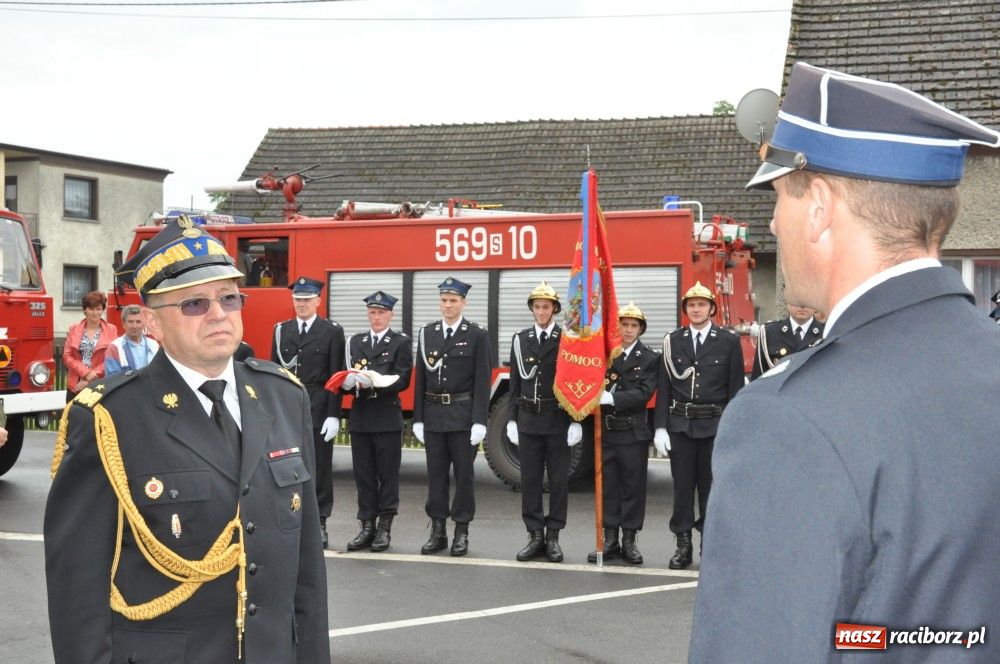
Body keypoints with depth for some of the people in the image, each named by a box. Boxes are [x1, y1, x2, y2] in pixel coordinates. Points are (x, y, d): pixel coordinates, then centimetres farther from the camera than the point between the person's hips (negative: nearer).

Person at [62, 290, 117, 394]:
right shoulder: (74, 330, 11)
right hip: (76, 385, 2)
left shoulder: (111, 330, 4)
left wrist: (89, 380, -9)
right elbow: (67, 356, 4)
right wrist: (86, 373, -10)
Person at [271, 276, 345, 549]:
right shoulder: (281, 330, 11)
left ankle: (319, 525, 9)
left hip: (318, 411, -3)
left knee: (320, 469, 2)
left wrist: (333, 415, -10)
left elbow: (335, 377, -4)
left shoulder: (332, 331, 0)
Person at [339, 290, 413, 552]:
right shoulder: (356, 341, 14)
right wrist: (348, 382, -16)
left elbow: (402, 380, -9)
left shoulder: (401, 342, 1)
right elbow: (348, 374, 8)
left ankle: (385, 528, 8)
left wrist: (373, 382, -23)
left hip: (387, 416, -4)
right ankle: (367, 527, 13)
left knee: (388, 474, 1)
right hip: (360, 415, 4)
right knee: (364, 474, 6)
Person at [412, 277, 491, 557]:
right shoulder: (427, 333, 8)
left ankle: (462, 531, 11)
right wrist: (418, 418, 5)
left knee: (464, 473, 3)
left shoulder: (477, 335, -3)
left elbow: (482, 381, -7)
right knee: (436, 473, 7)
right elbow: (420, 378, 9)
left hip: (463, 415, -3)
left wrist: (479, 422, -13)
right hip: (433, 415, 4)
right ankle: (437, 531, 15)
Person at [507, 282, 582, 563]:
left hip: (558, 421, -3)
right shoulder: (520, 339, 8)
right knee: (530, 479, 5)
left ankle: (553, 537, 10)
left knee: (559, 480, 2)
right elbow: (515, 382, 10)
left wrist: (576, 422, -9)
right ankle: (535, 536, 12)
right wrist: (512, 419, 6)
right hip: (528, 420, 3)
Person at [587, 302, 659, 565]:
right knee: (607, 486, 7)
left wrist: (612, 398, -21)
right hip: (605, 431, 2)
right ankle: (609, 541, 15)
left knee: (633, 486, 4)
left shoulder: (649, 358, 1)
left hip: (633, 432, -2)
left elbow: (643, 393, -11)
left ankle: (630, 540, 13)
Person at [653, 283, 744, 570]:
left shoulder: (729, 342, 1)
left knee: (711, 486, 4)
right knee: (682, 485, 5)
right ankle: (683, 544, 13)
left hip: (714, 425, -2)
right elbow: (664, 387, 4)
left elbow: (735, 389, -1)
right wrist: (660, 427, -2)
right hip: (680, 424, 2)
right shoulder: (673, 341, 6)